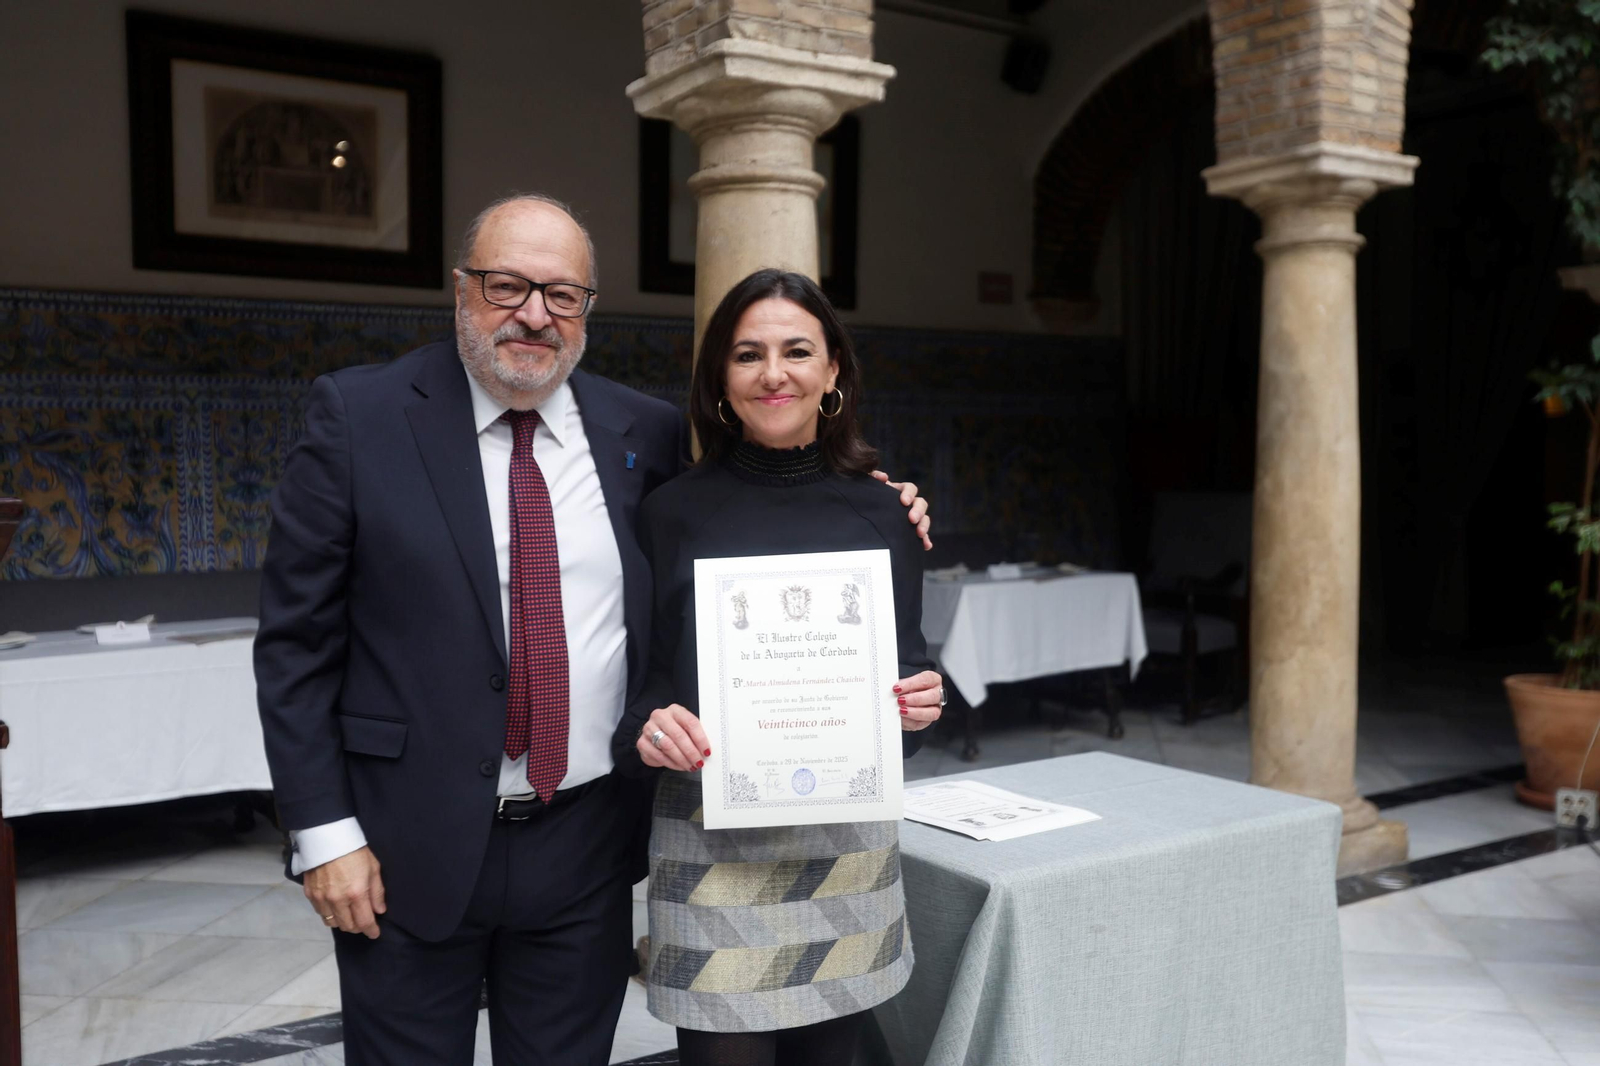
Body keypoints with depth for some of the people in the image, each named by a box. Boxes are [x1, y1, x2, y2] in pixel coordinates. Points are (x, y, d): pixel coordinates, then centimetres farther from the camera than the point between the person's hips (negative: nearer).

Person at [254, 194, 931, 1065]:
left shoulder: (646, 433, 2)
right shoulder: (360, 415, -5)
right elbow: (296, 639, -4)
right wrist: (324, 831, -8)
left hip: (587, 846, 3)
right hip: (408, 854, -2)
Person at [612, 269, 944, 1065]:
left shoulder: (879, 512, 4)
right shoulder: (674, 513, -2)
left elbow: (905, 667, 12)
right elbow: (631, 677, 1)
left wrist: (922, 702, -9)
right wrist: (648, 728, -19)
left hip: (852, 841, 3)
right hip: (715, 843, -2)